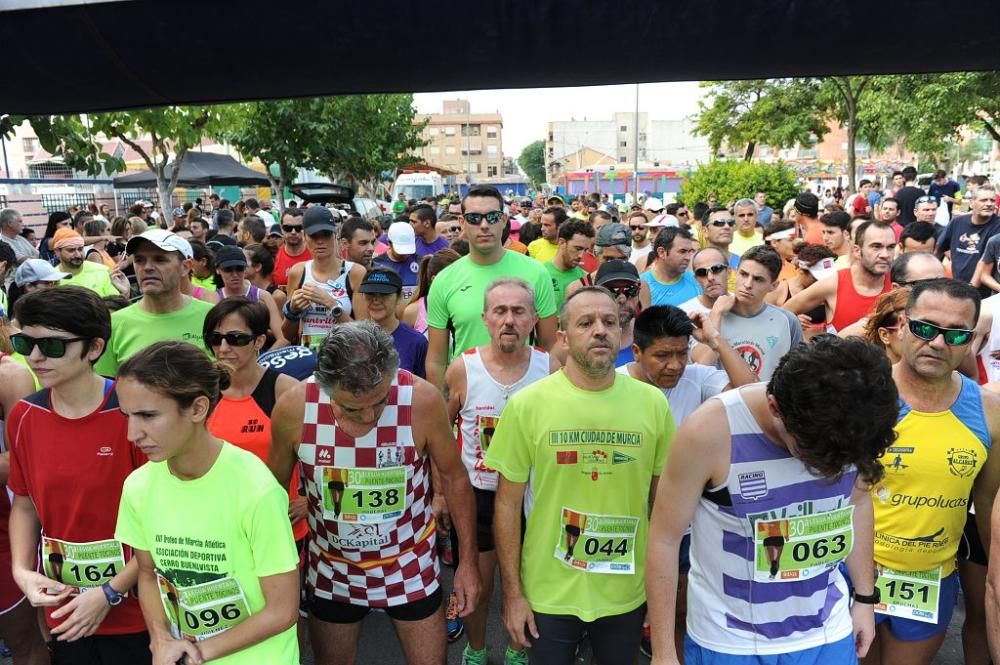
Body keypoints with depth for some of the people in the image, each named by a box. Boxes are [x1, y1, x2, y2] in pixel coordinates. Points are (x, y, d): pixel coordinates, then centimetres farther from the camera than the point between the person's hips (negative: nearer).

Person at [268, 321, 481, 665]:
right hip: (331, 568, 1)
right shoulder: (294, 407, -22)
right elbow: (276, 488, -3)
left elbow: (454, 477, -9)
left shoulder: (423, 399, -25)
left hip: (410, 564, -1)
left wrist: (468, 561, -5)